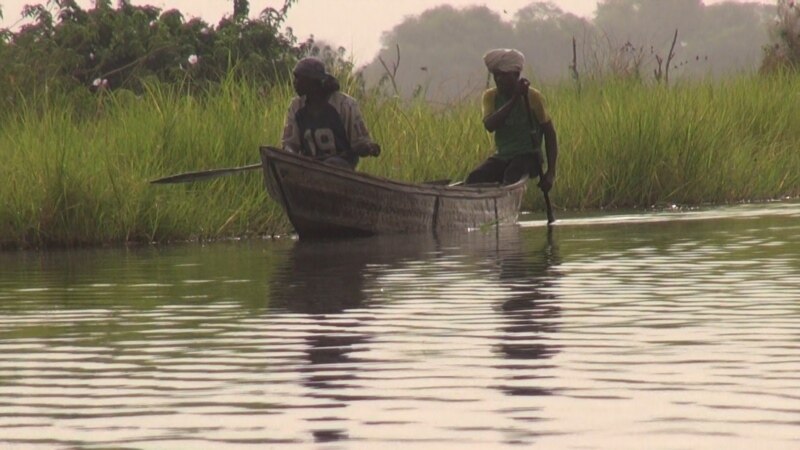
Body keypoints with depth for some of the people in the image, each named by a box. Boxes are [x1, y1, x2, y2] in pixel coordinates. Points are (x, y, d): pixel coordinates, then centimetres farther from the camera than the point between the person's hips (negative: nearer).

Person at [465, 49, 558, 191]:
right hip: (502, 156, 4)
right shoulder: (490, 96, 4)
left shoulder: (533, 97, -5)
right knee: (473, 179, -24)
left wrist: (551, 172, -9)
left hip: (528, 156, -4)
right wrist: (514, 99, -21)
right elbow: (489, 125, -16)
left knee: (511, 176, -37)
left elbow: (550, 134, -1)